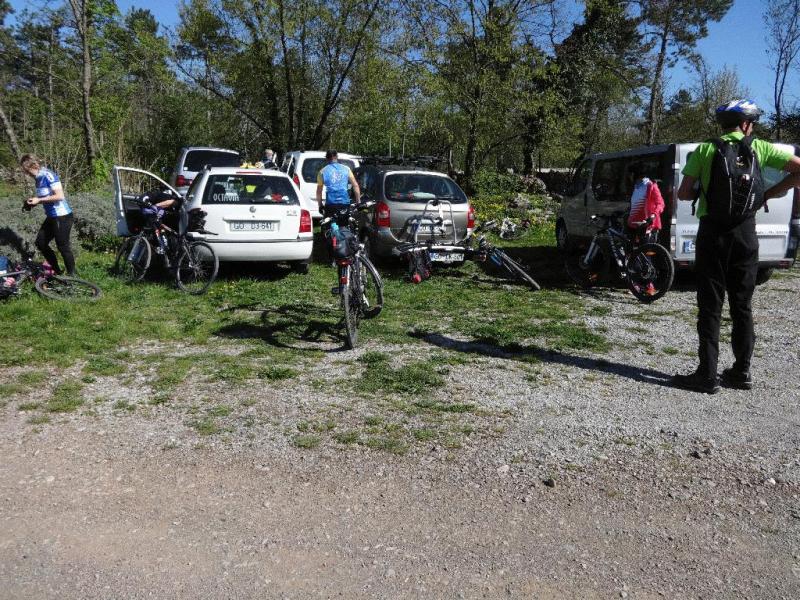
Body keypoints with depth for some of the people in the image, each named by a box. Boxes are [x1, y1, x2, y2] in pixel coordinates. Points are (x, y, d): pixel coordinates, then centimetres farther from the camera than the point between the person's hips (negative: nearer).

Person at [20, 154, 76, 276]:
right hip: (51, 217, 10)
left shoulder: (48, 175, -17)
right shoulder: (38, 178, 9)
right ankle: (56, 270, 26)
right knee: (40, 242, 14)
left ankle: (71, 275, 12)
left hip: (62, 217, -10)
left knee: (63, 247, -2)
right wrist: (33, 201, 3)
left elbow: (60, 196, -24)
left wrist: (39, 200, -18)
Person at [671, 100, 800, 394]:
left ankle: (707, 375, -1)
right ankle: (742, 372, 17)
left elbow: (683, 194, -4)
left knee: (710, 306, 1)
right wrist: (772, 192, 10)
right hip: (746, 233, 2)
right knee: (742, 305, 11)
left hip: (713, 232, -2)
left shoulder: (705, 150, 0)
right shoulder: (760, 148, 5)